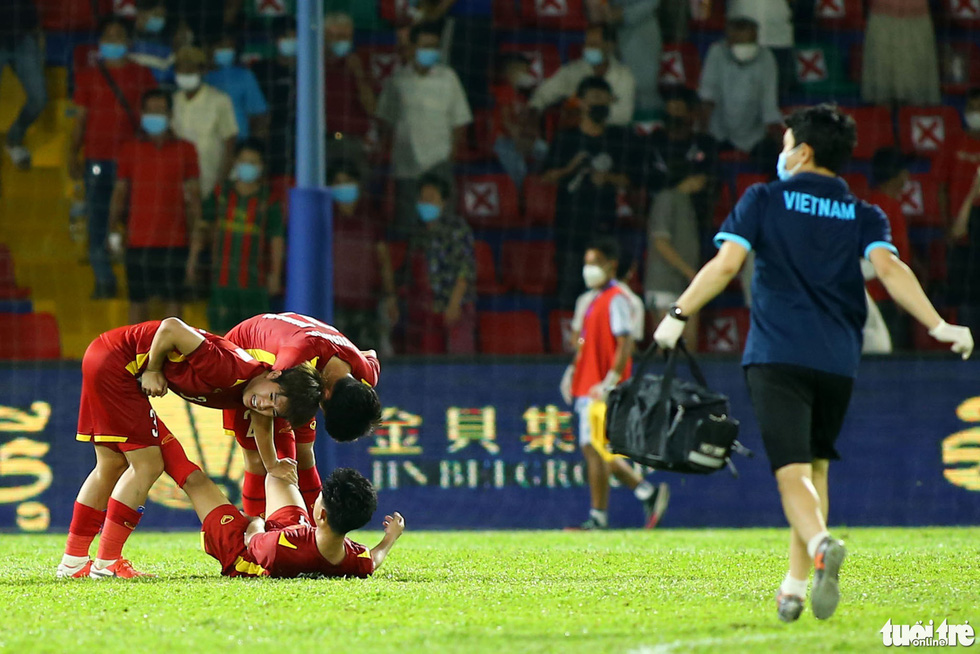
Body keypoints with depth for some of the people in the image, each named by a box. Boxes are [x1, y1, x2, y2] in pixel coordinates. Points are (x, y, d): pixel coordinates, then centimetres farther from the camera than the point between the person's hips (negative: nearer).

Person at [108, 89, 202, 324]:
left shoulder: (185, 150, 6)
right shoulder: (130, 151, 7)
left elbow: (194, 195, 5)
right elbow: (119, 192, 9)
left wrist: (196, 232, -3)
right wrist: (113, 230, 4)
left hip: (175, 240, 0)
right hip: (138, 240, 0)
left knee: (173, 298, 2)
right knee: (138, 298, 4)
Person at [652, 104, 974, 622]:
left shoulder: (763, 201, 7)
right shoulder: (863, 216, 12)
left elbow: (725, 264, -3)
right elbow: (889, 269, -5)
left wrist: (678, 315, 4)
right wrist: (938, 326, -9)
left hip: (776, 356, -3)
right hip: (838, 362, 3)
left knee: (793, 472, -11)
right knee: (815, 467, 20)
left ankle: (821, 544, -42)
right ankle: (795, 586, 17)